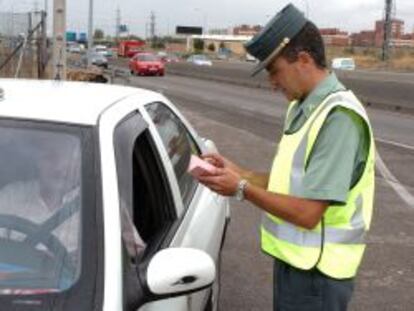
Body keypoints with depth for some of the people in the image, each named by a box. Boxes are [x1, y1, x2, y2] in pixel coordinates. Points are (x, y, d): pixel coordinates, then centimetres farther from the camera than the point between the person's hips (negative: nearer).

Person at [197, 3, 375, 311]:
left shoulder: (339, 116, -23)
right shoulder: (302, 108, 7)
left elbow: (307, 212, -24)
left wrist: (242, 188, -16)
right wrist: (238, 172, 2)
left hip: (315, 272, -8)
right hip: (293, 258, 8)